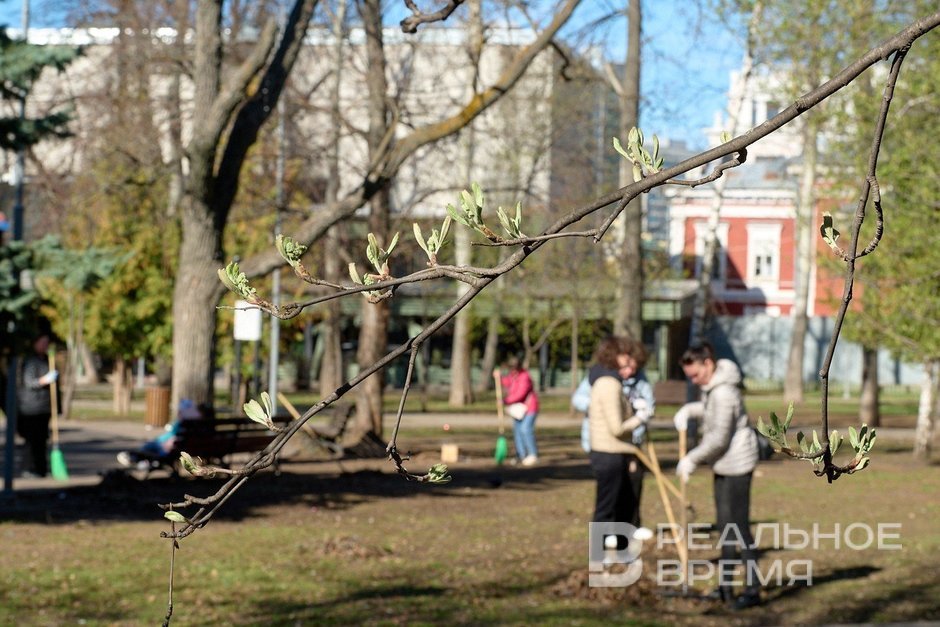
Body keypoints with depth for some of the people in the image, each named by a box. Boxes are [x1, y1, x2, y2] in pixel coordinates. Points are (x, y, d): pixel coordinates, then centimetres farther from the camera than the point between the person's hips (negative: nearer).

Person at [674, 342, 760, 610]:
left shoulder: (723, 393, -24)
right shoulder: (712, 383, 6)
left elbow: (718, 439, -24)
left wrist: (691, 460, -14)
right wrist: (688, 410, 7)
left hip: (737, 462, -11)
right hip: (724, 464, 11)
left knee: (740, 527, -7)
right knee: (725, 525, 16)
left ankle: (753, 590, -1)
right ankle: (725, 586, 25)